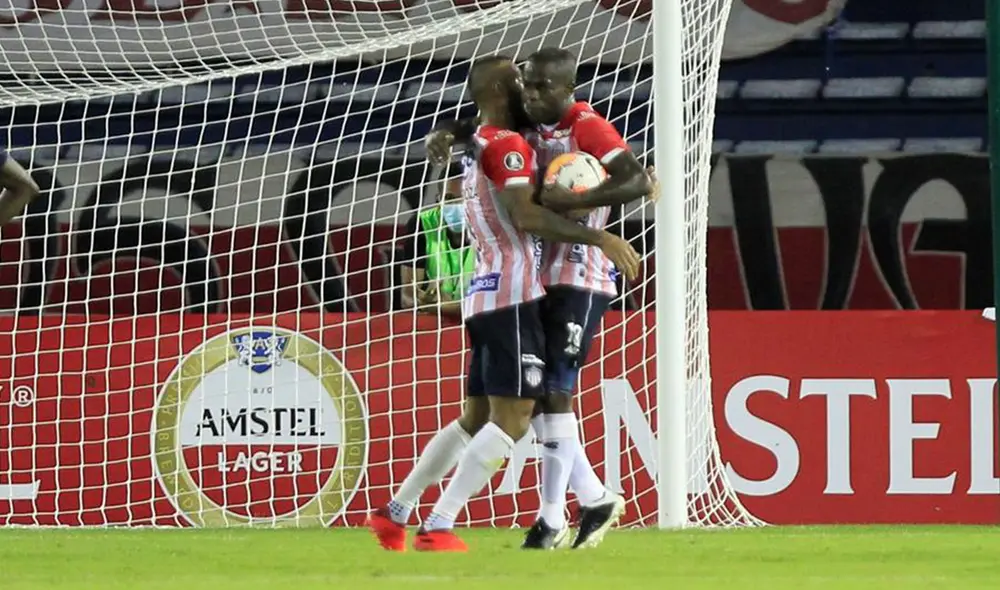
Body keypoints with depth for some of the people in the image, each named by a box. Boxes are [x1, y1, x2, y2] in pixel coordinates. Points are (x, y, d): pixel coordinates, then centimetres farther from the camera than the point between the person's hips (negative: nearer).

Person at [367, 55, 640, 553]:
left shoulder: (477, 146, 20)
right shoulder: (506, 145, -8)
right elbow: (525, 216, -20)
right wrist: (601, 239, -20)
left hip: (484, 294, 9)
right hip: (511, 295, -9)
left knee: (477, 419, 17)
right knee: (511, 419, -11)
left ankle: (394, 513, 18)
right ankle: (437, 529, -16)